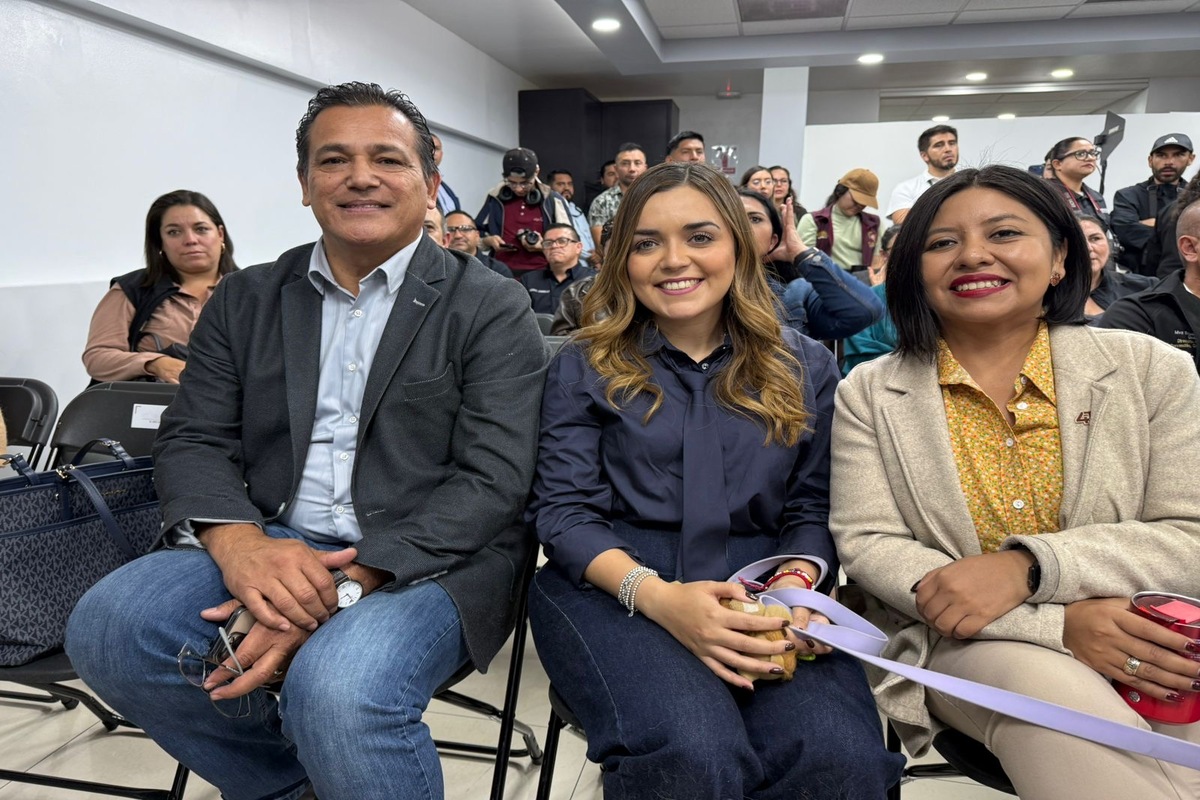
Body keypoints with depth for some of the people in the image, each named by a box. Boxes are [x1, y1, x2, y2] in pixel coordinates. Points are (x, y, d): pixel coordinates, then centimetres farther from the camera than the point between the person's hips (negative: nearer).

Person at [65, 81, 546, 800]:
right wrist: (238, 541, -16)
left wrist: (346, 584, -21)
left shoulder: (493, 308, -4)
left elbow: (492, 479, -11)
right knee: (109, 627, -18)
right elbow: (195, 440, 8)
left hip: (429, 558, -4)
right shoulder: (247, 298, 11)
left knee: (337, 688, -32)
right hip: (271, 546, 5)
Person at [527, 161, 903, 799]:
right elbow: (562, 509, -1)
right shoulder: (586, 366, 7)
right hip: (612, 586, -1)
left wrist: (797, 581, -13)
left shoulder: (805, 368, 12)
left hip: (762, 591, 2)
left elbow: (813, 508, 10)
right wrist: (657, 596, -18)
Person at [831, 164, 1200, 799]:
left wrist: (1029, 565, -21)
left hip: (1144, 644, 2)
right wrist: (1057, 622, -19)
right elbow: (866, 544, -7)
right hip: (958, 645, -1)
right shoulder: (870, 392, 0)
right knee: (1051, 693, -33)